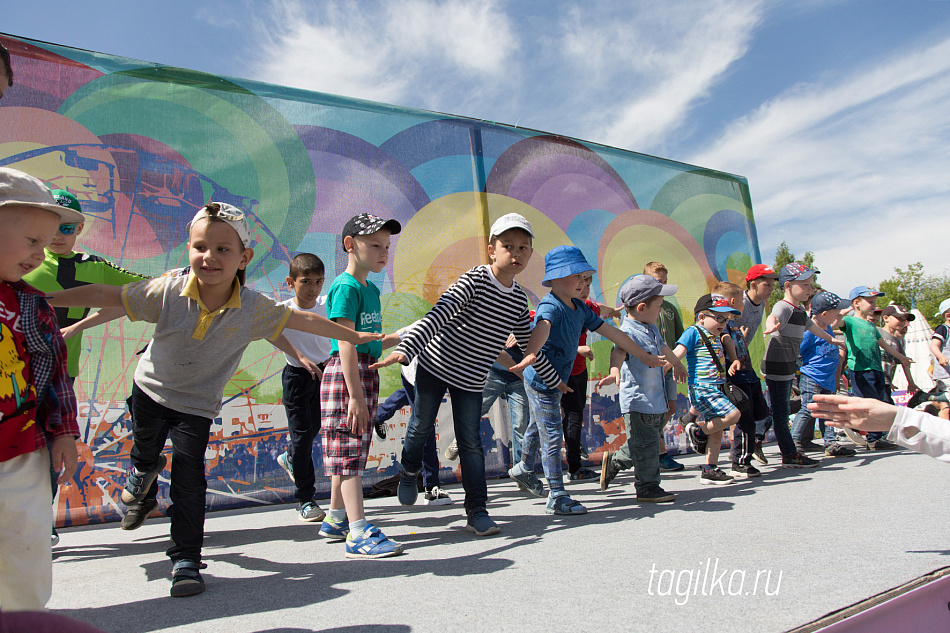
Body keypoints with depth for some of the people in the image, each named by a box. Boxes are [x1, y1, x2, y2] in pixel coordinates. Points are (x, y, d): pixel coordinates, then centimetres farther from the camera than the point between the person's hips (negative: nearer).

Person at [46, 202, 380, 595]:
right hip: (150, 389, 2)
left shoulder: (253, 308, -24)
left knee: (189, 480, -6)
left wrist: (352, 336, -6)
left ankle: (186, 559, 9)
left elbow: (302, 320, -14)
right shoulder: (167, 292, -25)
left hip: (197, 405, -1)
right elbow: (105, 296, -17)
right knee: (145, 451, 26)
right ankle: (145, 469, 65)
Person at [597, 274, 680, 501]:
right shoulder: (628, 331, -20)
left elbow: (663, 348, 31)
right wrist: (615, 369, -61)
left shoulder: (652, 329, 11)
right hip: (638, 401, -9)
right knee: (646, 446, 1)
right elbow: (618, 350, -41)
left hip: (656, 400, 10)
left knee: (649, 441, 19)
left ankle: (614, 460, 35)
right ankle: (648, 488, 16)